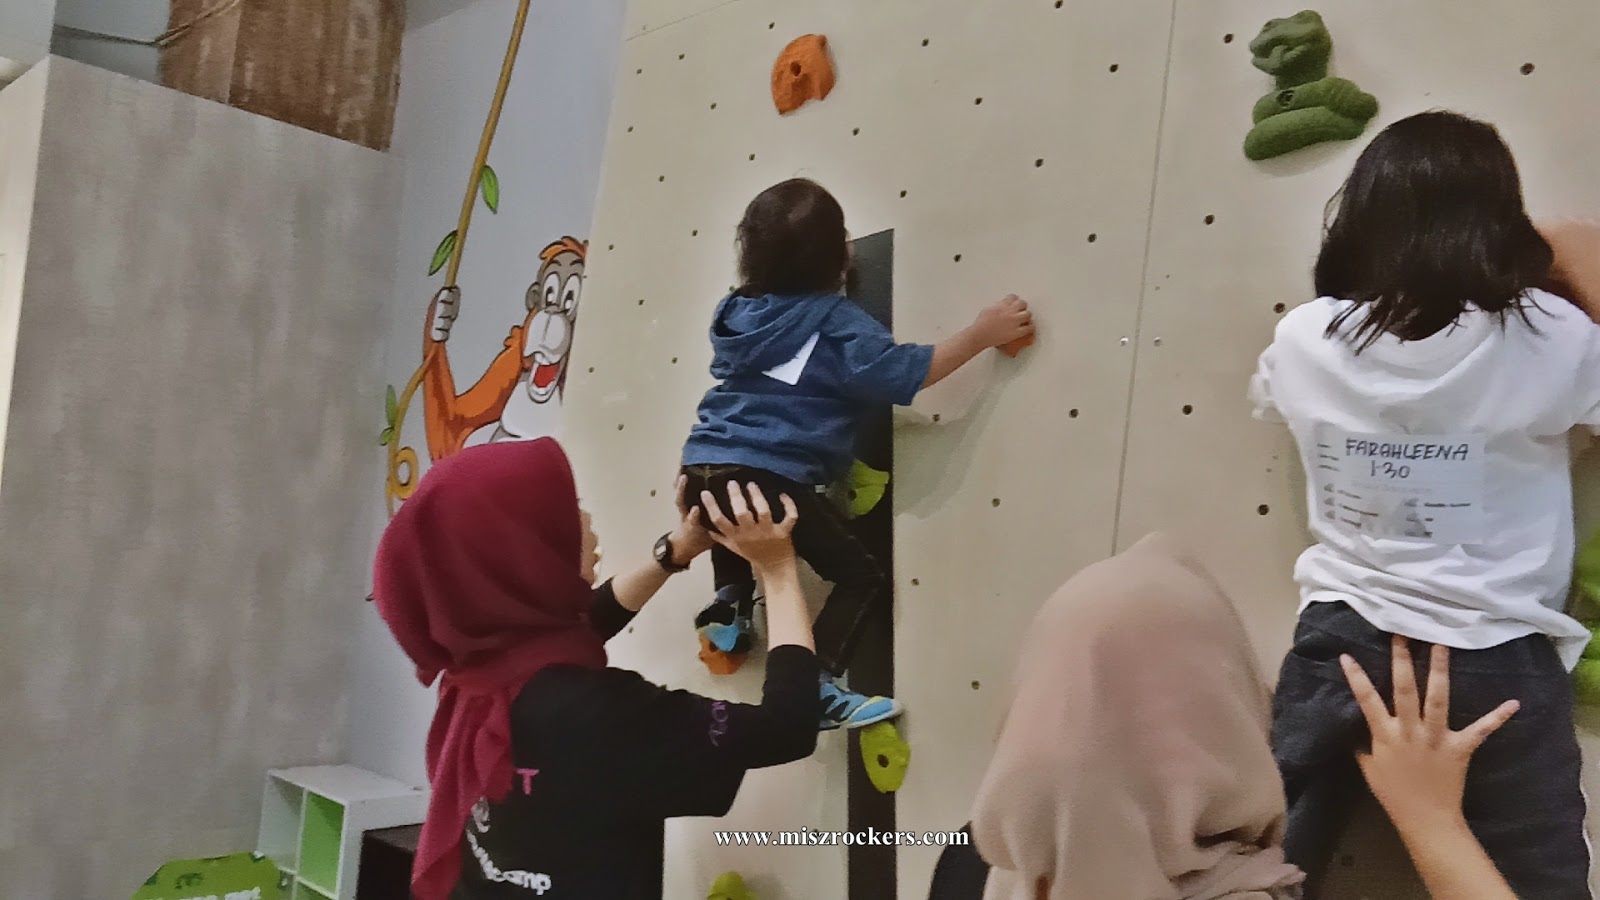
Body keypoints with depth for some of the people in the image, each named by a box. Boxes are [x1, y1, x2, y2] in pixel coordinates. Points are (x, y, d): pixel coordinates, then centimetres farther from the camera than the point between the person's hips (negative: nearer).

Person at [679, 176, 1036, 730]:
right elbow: (902, 373, -14)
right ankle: (815, 689, -3)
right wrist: (982, 334, -8)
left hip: (701, 469, 7)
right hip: (766, 479, -7)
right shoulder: (833, 322, -6)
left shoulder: (739, 311, 13)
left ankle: (727, 606, 24)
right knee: (864, 579, 4)